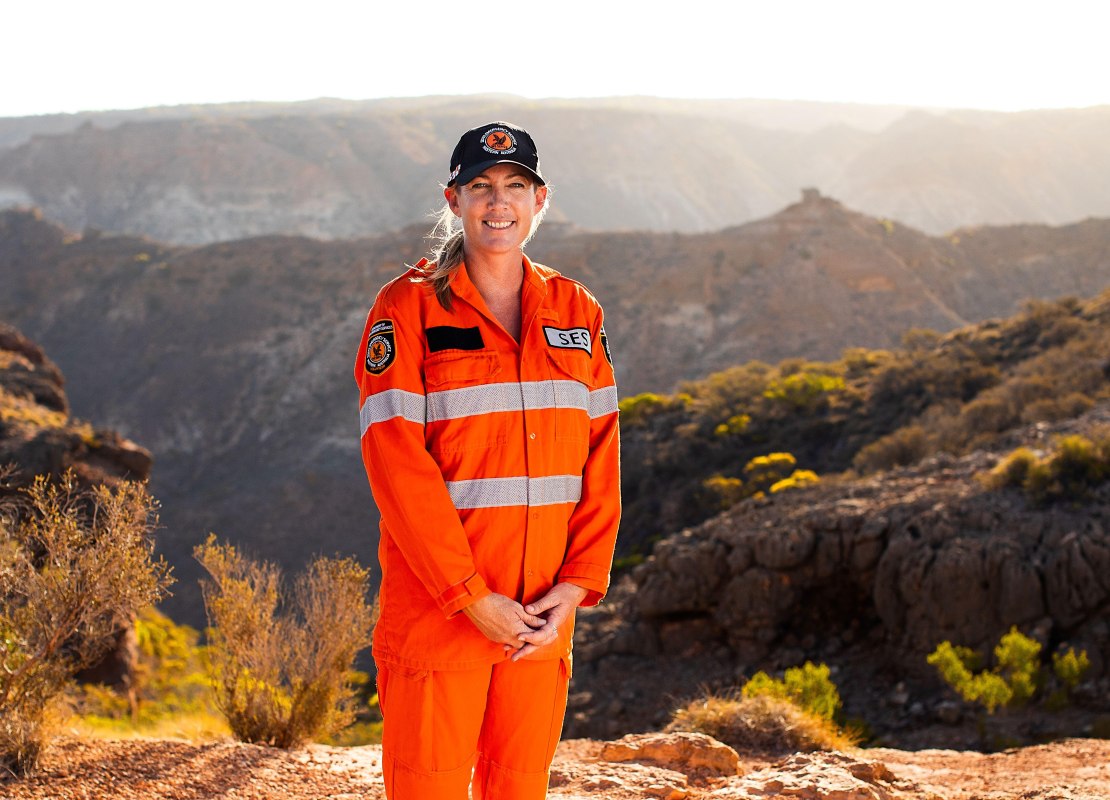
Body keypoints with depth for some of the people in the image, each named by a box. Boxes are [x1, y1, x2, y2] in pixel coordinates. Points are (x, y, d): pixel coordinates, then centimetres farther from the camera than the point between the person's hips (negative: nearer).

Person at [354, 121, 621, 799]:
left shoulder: (577, 312, 9)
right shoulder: (409, 308, -5)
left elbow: (600, 458, 7)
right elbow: (397, 465, -11)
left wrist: (577, 583, -5)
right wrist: (471, 597, -16)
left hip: (542, 616, 4)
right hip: (435, 609, -4)